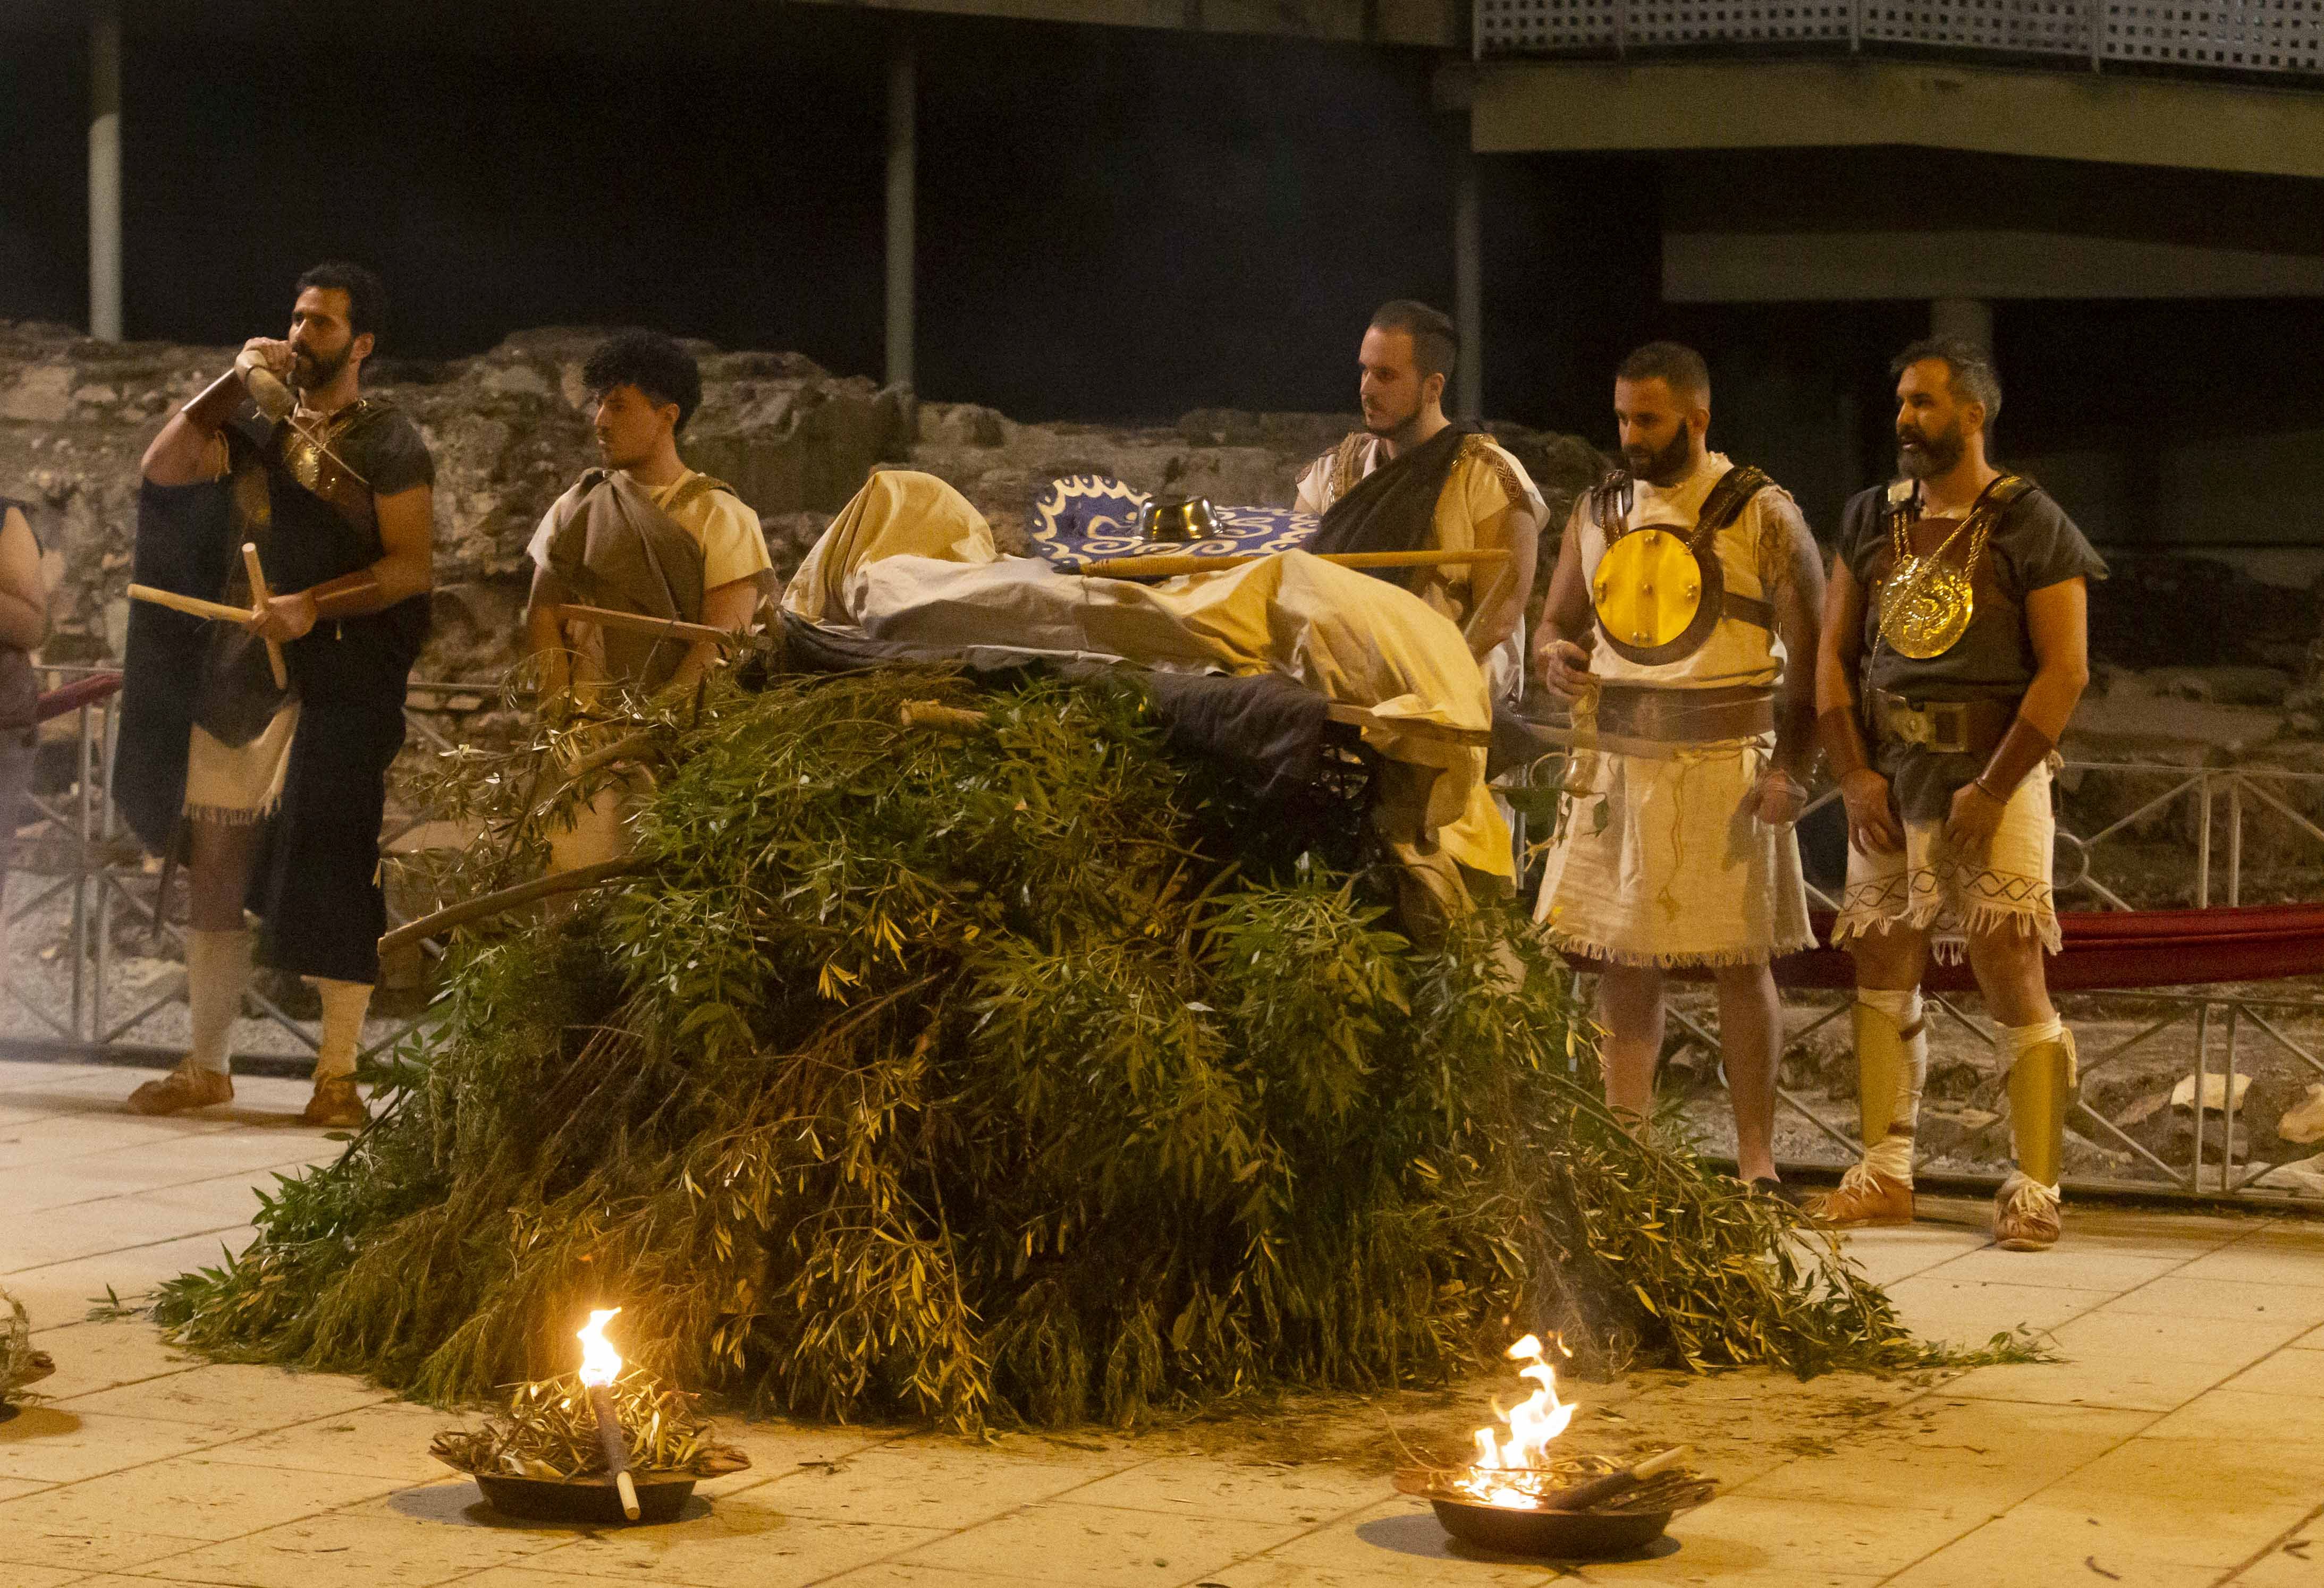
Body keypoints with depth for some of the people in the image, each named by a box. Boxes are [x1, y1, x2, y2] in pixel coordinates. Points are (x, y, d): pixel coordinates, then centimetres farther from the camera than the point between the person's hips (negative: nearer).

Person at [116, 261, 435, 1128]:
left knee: (331, 868, -9)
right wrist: (234, 381, -4)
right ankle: (206, 1065, 15)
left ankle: (338, 1076, -4)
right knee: (213, 864, 6)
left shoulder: (387, 441, -1)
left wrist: (312, 605, -19)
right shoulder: (260, 422, 15)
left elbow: (414, 568, -9)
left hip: (337, 679, -5)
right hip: (236, 675, 5)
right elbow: (164, 467, 2)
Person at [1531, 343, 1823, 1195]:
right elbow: (1559, 619, 21)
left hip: (1723, 763, -4)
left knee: (1740, 962, -1)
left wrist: (1791, 768, -15)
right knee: (1623, 957, 5)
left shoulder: (1763, 516, -3)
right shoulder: (1598, 512, 12)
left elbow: (1810, 652, -5)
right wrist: (1555, 658, -4)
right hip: (1617, 762, 5)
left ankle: (1755, 1158, 5)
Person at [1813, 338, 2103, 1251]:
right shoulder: (1873, 521, 11)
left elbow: (2065, 668, -9)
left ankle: (2034, 1192, -4)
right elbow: (1834, 653, 11)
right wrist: (1854, 774, -2)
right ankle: (1885, 1177, 15)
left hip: (1991, 773, -5)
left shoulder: (2030, 525, -5)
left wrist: (1994, 788, -15)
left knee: (2013, 980, -7)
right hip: (1889, 775, 6)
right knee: (1883, 973, 7)